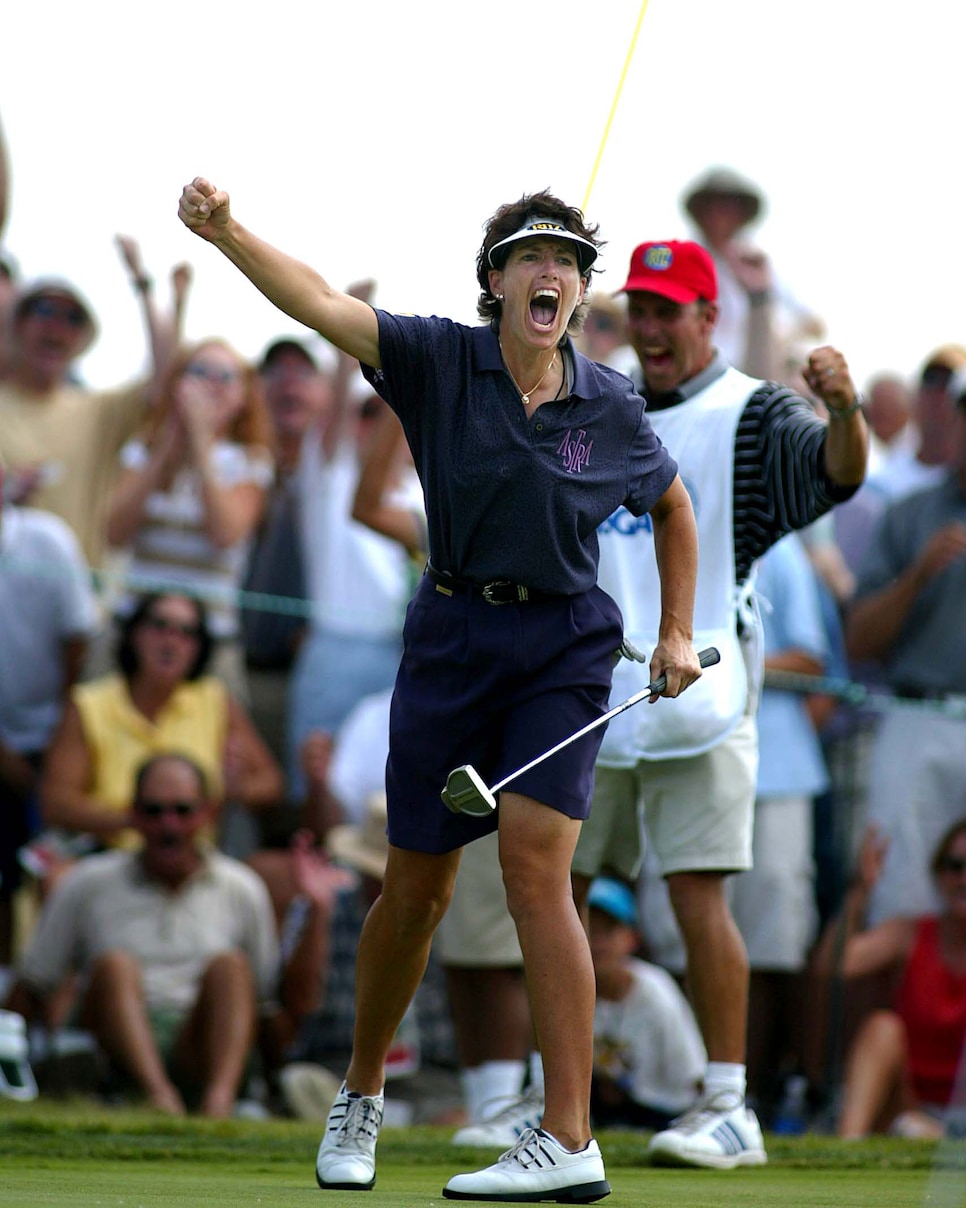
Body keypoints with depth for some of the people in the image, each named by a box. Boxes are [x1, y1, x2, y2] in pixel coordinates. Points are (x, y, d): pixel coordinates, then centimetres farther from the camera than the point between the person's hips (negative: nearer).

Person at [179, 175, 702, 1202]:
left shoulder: (611, 408, 0)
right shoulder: (440, 362, -5)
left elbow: (672, 505, 19)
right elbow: (324, 306, -20)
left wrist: (677, 633, 13)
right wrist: (226, 234, -37)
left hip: (563, 647, -1)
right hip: (452, 640, 1)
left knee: (534, 860, -16)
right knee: (417, 885, 7)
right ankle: (361, 1096, 32)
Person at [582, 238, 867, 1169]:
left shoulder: (753, 414, -5)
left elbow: (839, 472, -22)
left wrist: (843, 408, -43)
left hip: (695, 684, -6)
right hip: (590, 687, 6)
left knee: (697, 894, -12)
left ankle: (729, 1108, -10)